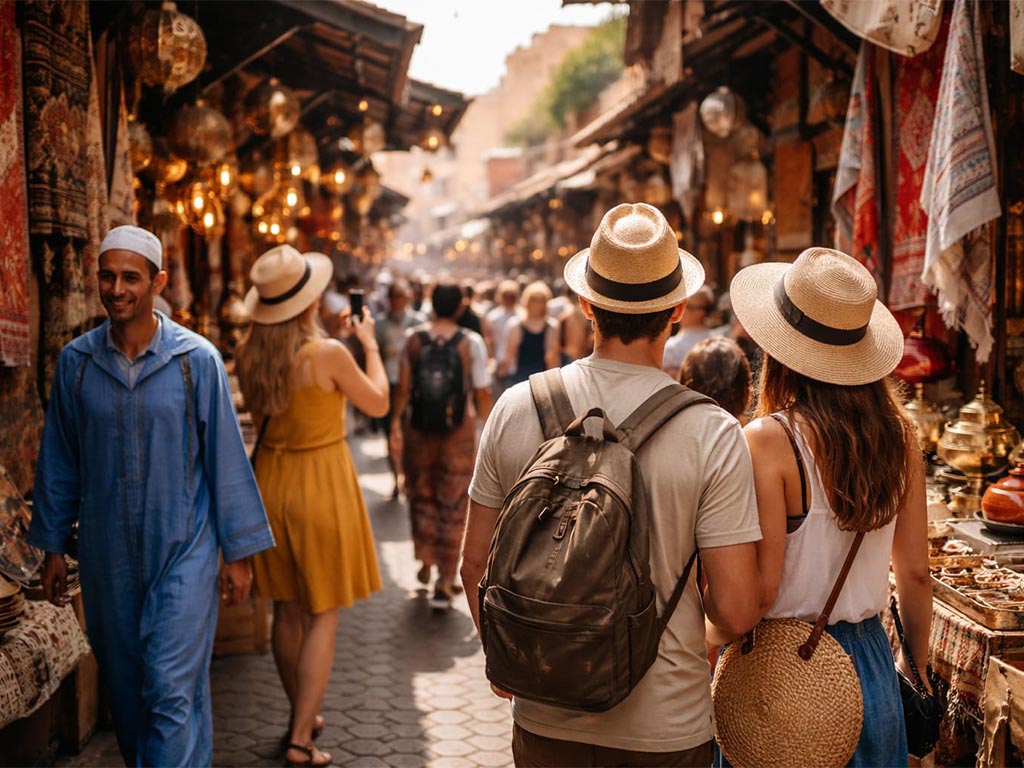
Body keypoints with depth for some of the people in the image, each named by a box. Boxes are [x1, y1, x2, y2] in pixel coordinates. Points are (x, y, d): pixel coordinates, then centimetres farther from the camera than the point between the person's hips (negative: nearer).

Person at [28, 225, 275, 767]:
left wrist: (239, 551, -3)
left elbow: (226, 457, -4)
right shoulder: (75, 361, 1)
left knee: (172, 691, -6)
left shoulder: (197, 359, -7)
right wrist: (52, 545, 10)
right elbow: (58, 460, 8)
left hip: (183, 550, -3)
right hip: (106, 554, 3)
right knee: (125, 687, 15)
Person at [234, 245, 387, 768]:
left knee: (287, 611, 18)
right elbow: (378, 403, -5)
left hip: (271, 482, 6)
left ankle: (302, 715, 34)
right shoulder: (328, 354, -20)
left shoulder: (248, 353, -4)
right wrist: (369, 342, 8)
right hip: (321, 484, -6)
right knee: (323, 617, 4)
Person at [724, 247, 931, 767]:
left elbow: (761, 588, -20)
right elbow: (915, 573, 4)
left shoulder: (768, 441, -19)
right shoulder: (898, 435, -3)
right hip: (869, 662, 5)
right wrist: (916, 668, 17)